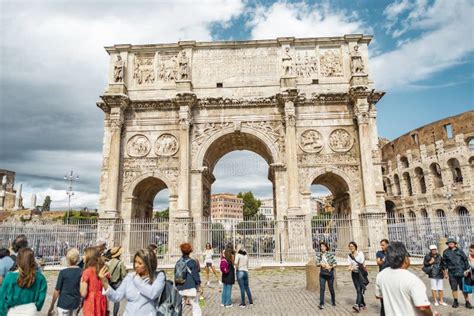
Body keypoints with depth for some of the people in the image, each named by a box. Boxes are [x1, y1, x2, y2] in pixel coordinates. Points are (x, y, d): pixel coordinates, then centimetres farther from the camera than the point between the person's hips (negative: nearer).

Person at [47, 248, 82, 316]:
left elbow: (57, 291, -8)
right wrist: (80, 305, 15)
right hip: (75, 304, 3)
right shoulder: (81, 272, -4)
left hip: (64, 304, -3)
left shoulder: (63, 272, -12)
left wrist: (51, 307, 4)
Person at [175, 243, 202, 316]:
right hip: (190, 288, -5)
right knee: (196, 307, 3)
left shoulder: (178, 263, 6)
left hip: (180, 289, 5)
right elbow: (195, 275, -9)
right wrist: (199, 286, -1)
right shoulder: (192, 262, -9)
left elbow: (175, 276, 12)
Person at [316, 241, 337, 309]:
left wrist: (330, 267, -24)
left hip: (330, 273, -2)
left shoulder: (330, 254, -10)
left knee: (331, 288, 12)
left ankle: (333, 301, 36)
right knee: (322, 288, -8)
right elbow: (317, 263, -1)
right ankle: (321, 304, -7)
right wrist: (321, 264, -21)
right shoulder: (318, 254, -1)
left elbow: (335, 263, -9)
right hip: (322, 274, 2)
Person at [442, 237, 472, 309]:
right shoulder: (446, 252, 4)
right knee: (454, 288, 8)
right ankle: (455, 302, 20)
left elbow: (465, 260, 4)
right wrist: (445, 273, 8)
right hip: (452, 273, 1)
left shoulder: (460, 251, 2)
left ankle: (467, 302, 12)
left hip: (461, 272, -1)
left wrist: (467, 270, -2)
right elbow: (444, 263, 9)